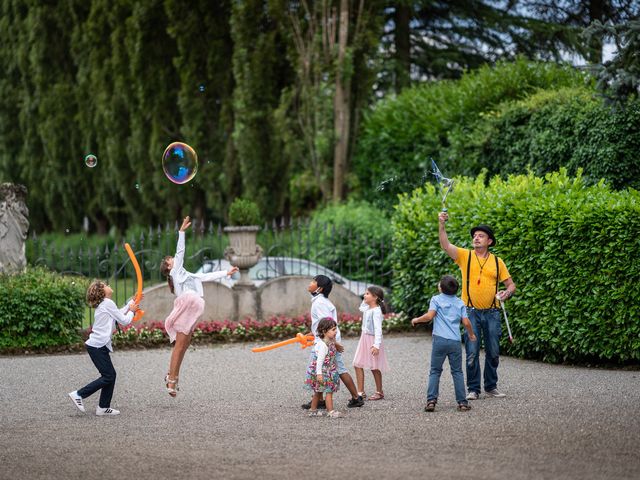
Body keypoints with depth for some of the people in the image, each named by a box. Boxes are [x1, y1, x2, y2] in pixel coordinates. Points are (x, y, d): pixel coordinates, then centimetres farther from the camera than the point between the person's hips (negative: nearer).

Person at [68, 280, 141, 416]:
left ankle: (103, 407, 9)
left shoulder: (102, 304, 18)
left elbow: (119, 313, 30)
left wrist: (132, 302, 32)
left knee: (111, 375, 9)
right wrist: (131, 311, 11)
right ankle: (78, 394, -6)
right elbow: (124, 321, -7)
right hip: (98, 347, -10)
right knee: (108, 377, -7)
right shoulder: (108, 303, -11)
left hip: (98, 345, 10)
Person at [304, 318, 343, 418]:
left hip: (328, 372, 10)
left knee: (318, 392, 16)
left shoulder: (330, 342, 8)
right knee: (329, 391, -9)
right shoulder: (323, 345, -22)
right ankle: (331, 411, -8)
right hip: (323, 372, -10)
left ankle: (313, 410, 24)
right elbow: (319, 360, -25)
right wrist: (319, 374, -27)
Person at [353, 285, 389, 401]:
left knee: (374, 367, 2)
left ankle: (379, 392, 16)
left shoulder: (376, 311, -19)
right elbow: (361, 308, 33)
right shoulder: (367, 308, 7)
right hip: (364, 338, 9)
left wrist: (376, 345, -30)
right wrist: (365, 300, 13)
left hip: (372, 339, -9)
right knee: (357, 364, 4)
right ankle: (360, 392, 7)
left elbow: (378, 329, -24)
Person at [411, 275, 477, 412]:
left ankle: (431, 401, -4)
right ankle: (462, 402, 4)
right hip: (455, 341, 2)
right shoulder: (460, 303, 10)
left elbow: (429, 316, -11)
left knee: (435, 371, 5)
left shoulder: (436, 299, 2)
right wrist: (471, 335, 21)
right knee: (457, 372, 8)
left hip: (440, 340, -2)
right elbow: (466, 322, 4)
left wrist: (416, 320, 6)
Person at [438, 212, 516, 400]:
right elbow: (445, 245, -12)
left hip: (492, 313, 2)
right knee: (472, 352, -2)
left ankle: (491, 386, 19)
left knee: (493, 352, 7)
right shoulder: (465, 256, 2)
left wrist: (507, 293, -11)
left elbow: (511, 284, 11)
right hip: (471, 312, -2)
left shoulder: (497, 261, 7)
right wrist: (441, 225, -25)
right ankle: (473, 389, 5)